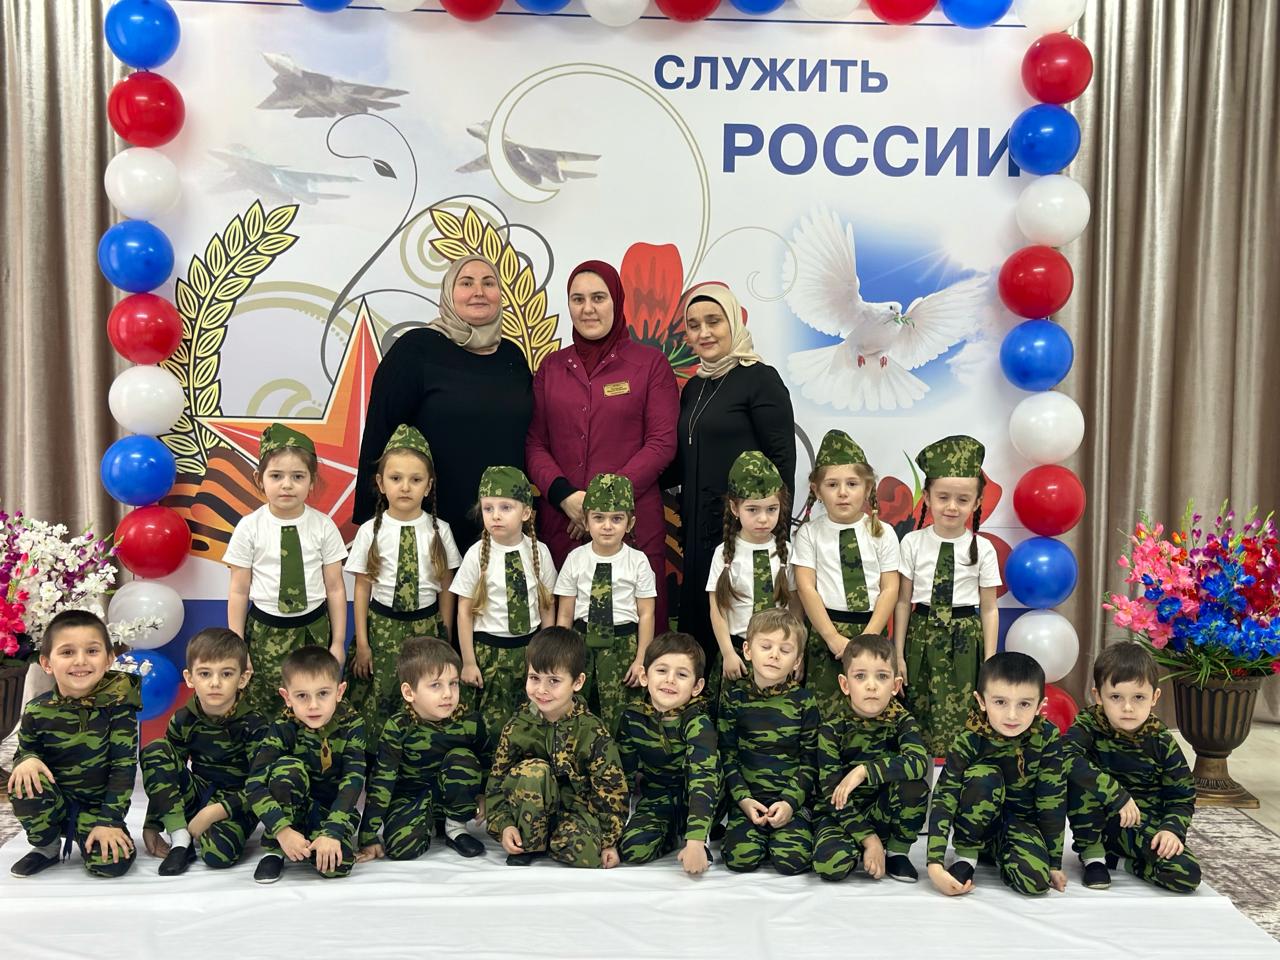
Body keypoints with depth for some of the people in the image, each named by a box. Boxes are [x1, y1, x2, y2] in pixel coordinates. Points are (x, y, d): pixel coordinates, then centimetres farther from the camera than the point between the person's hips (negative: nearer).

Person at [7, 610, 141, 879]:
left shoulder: (117, 702, -16)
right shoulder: (36, 711, -10)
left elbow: (124, 764, -13)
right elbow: (24, 751, 6)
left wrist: (109, 821, -17)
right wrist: (27, 760, -20)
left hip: (98, 805, -2)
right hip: (54, 804, 2)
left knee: (112, 862, -26)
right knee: (25, 782, -29)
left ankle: (85, 834, 11)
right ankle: (48, 846, -1)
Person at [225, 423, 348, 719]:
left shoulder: (323, 527, -4)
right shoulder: (249, 528, -6)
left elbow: (335, 588, 1)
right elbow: (239, 591, -1)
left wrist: (338, 642, 2)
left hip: (313, 629, 0)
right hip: (265, 631, 0)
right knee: (262, 711, 6)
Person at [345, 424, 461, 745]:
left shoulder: (439, 531, -2)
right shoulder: (371, 531, -4)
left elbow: (446, 588, 3)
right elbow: (362, 587, 0)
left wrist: (445, 637, 4)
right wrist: (362, 643, -1)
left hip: (426, 625, 1)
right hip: (383, 626, 0)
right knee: (379, 700, -2)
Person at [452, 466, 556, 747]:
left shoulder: (539, 552, -3)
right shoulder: (477, 555, -9)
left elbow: (547, 606, 4)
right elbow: (465, 610, -5)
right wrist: (468, 662, -4)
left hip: (531, 645, 2)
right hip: (490, 649, -2)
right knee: (494, 722, 4)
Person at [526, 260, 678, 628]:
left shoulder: (650, 363, 3)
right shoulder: (551, 366, 13)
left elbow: (662, 443, -4)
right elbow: (534, 443, 9)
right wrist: (564, 495, -9)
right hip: (561, 522, 3)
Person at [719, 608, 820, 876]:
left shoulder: (804, 702, 0)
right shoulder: (735, 699, 2)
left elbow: (810, 760, 0)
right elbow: (727, 755, 3)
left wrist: (790, 801, -12)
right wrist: (743, 799, -9)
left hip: (792, 798, -1)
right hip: (748, 798, 1)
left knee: (791, 860, -21)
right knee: (741, 858, -20)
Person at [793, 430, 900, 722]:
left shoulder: (882, 533, 3)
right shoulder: (810, 533, 1)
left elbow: (889, 589, 0)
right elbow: (806, 588, -5)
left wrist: (867, 638, -10)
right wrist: (834, 637, -12)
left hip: (870, 631, 1)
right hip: (825, 633, -1)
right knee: (825, 713, 1)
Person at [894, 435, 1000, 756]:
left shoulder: (982, 548, -2)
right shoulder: (913, 543, -2)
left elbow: (989, 609, 1)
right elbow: (903, 601, 1)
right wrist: (898, 653, 1)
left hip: (964, 641, -1)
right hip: (922, 636, 1)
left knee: (957, 722, -2)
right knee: (917, 720, 6)